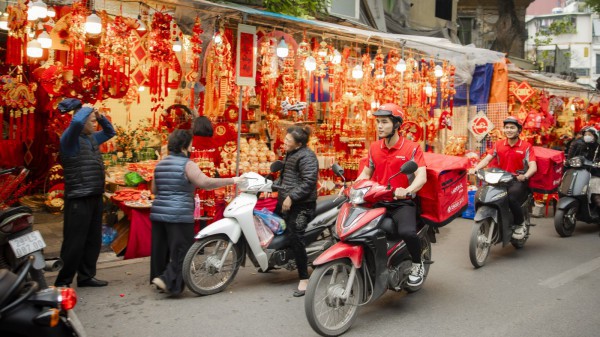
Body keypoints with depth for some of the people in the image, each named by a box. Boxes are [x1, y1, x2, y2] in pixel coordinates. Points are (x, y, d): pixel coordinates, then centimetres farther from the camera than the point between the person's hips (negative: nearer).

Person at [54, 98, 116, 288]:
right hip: (79, 199, -9)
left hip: (95, 197, 9)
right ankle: (62, 282, 3)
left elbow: (110, 132, 31)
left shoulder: (92, 138, 15)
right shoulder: (70, 138, -10)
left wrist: (100, 116, 13)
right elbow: (77, 122, -31)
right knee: (74, 242, -5)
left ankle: (86, 276, 23)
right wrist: (87, 108, -12)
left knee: (93, 240, 13)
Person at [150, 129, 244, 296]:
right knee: (181, 250, -2)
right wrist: (231, 180, -15)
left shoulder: (160, 164, 14)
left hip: (158, 213, 8)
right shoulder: (187, 165, -10)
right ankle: (168, 280, -9)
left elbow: (154, 189, 19)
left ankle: (158, 277, 23)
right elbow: (206, 183, -20)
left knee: (160, 248, 15)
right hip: (179, 216, -8)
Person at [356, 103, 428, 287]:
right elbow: (366, 172, 22)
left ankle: (417, 264, 0)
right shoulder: (374, 147, 11)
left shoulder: (411, 148, -6)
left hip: (402, 202, -5)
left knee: (407, 232, -32)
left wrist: (407, 191, -36)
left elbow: (421, 176, -16)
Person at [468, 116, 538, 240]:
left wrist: (525, 176, -33)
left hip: (518, 180, -4)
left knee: (511, 197, -34)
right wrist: (475, 168, -19)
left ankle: (521, 224, -6)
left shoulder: (526, 146, 0)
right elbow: (486, 159, 1)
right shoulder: (498, 144, 11)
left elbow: (533, 166, -11)